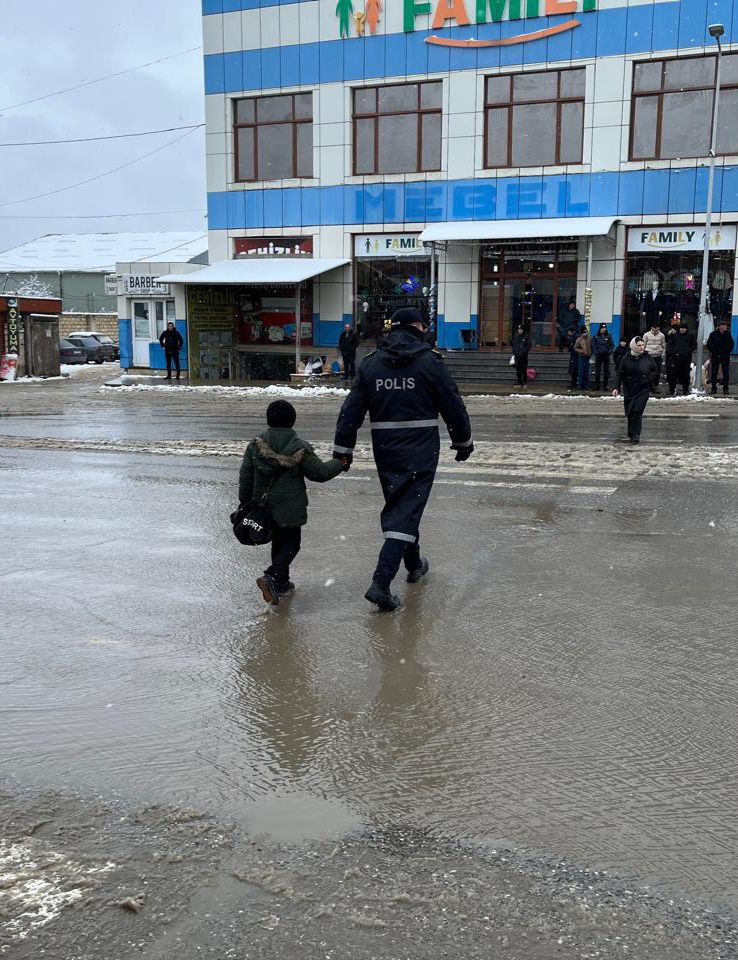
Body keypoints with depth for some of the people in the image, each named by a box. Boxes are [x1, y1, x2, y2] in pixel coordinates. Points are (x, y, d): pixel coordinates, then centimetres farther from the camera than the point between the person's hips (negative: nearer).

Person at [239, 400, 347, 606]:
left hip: (263, 507, 5)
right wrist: (339, 463, 11)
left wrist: (246, 501, 14)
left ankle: (281, 582, 29)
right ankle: (271, 577, -14)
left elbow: (245, 477, 2)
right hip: (290, 509, -4)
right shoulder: (300, 449, -13)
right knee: (291, 543, 7)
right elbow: (320, 472, -6)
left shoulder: (255, 446, -3)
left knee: (278, 542, 21)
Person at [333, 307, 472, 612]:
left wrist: (342, 450, 10)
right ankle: (381, 582, -15)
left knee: (399, 505, 22)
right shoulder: (429, 361, -6)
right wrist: (463, 441, 11)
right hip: (421, 451, -4)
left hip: (385, 451, 5)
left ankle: (414, 564, 39)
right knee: (407, 511, -4)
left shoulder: (370, 363, 5)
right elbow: (453, 407, -3)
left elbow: (351, 411, 4)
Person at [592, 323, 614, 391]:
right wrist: (596, 352, -9)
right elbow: (593, 345, 3)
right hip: (598, 355, -1)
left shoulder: (608, 336, 4)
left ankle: (605, 385, 9)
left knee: (606, 371, 3)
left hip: (606, 355, 1)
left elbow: (612, 345, 6)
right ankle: (596, 385, 7)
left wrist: (609, 351, -8)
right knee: (597, 371, 1)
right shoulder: (596, 336, 2)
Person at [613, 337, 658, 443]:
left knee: (637, 411, -13)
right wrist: (617, 388, -5)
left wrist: (648, 378, -8)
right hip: (629, 390, 1)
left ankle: (635, 435, -11)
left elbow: (654, 371, 10)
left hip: (643, 390, -1)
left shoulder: (648, 358, 1)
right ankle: (631, 434, 23)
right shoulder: (626, 359, 0)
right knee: (630, 413, 6)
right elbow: (620, 374, 2)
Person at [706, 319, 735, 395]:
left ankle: (726, 388, 7)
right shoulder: (713, 334, -5)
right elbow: (708, 344, 3)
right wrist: (712, 351, -2)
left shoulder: (728, 334, 0)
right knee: (713, 373, 2)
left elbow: (732, 344, 13)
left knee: (726, 373, 2)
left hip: (725, 357, 1)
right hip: (715, 357, -1)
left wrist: (729, 351, 5)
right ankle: (713, 388, 9)